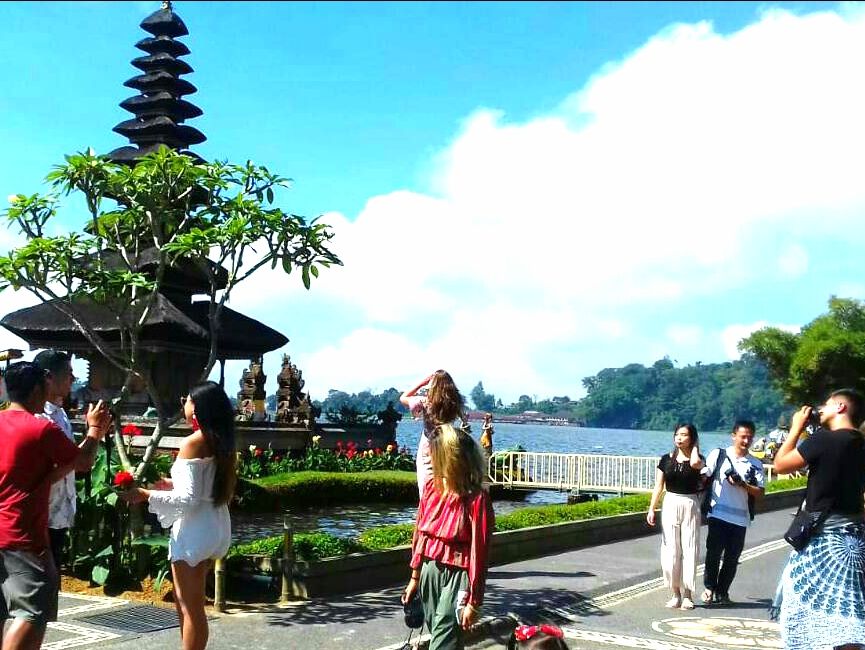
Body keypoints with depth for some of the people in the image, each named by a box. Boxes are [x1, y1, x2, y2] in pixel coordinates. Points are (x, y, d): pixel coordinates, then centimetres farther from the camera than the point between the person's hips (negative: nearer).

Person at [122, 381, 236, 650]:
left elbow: (187, 499, -19)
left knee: (191, 607, 1)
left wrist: (146, 494, -13)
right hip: (214, 526, 9)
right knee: (185, 601, 22)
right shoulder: (224, 443, 7)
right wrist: (175, 484, 15)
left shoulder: (193, 442, -15)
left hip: (194, 530, -9)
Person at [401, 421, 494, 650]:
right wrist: (415, 577, 16)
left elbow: (479, 551, -15)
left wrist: (474, 601, -13)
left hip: (456, 577, -7)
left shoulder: (476, 499, -18)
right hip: (429, 571, 7)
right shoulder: (431, 487, 1)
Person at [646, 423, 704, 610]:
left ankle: (687, 594, 6)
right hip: (671, 504, 2)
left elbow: (695, 463, -28)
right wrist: (651, 509, -2)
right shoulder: (666, 459, 5)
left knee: (689, 549, -1)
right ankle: (675, 593, 11)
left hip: (690, 505, -2)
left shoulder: (697, 459, -1)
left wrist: (694, 447, -8)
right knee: (670, 550, 2)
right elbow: (659, 486, 5)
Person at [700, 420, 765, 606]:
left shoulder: (755, 464, 7)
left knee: (732, 557, 7)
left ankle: (722, 591, 20)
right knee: (713, 552, -2)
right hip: (718, 514, -2)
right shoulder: (718, 455, 2)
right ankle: (709, 588, 14)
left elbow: (759, 492, 2)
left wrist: (742, 485, -14)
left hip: (740, 518, 2)